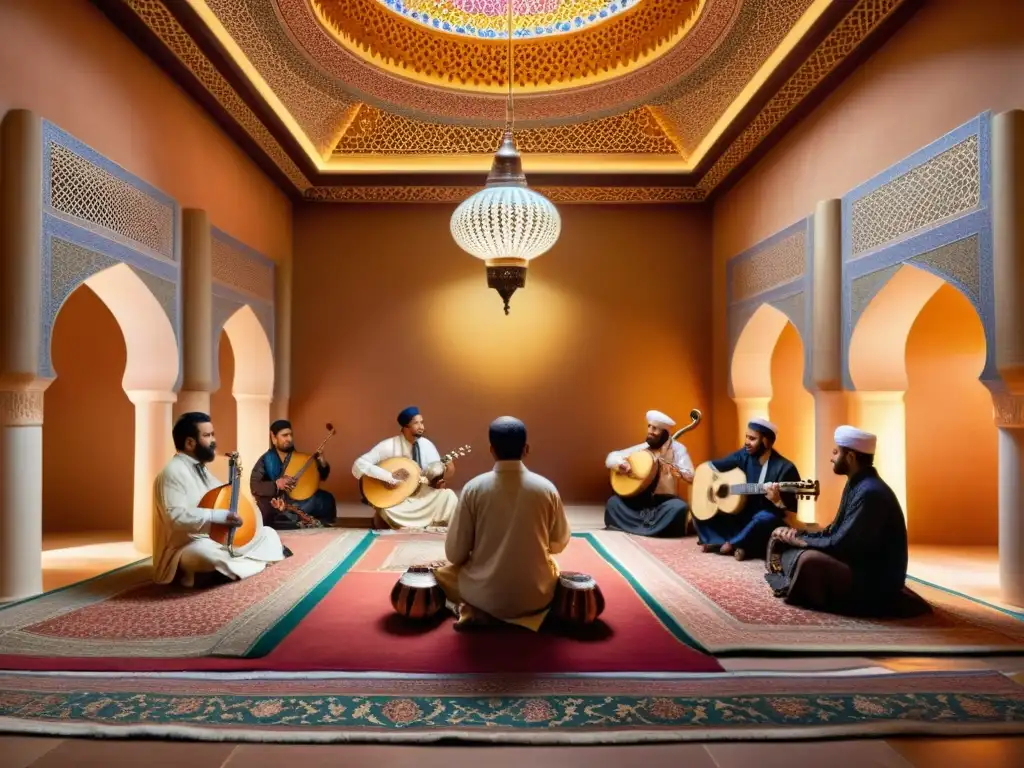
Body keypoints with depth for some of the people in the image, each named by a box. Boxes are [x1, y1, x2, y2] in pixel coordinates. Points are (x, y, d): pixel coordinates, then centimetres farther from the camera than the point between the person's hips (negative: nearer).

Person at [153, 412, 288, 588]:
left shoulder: (201, 468, 16)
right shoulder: (173, 472, -14)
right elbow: (176, 516, -27)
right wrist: (220, 516, -30)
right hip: (189, 548, -10)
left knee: (268, 533, 8)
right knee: (206, 552, -43)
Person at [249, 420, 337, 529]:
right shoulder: (266, 460, -3)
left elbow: (321, 477, 12)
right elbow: (254, 487, -14)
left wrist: (322, 465, -10)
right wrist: (276, 484, -30)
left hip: (299, 502, 2)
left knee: (326, 499, -17)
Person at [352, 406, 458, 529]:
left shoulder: (427, 445, -2)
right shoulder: (389, 446, -16)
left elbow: (437, 471, 4)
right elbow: (359, 465, -22)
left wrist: (441, 479, -21)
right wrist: (390, 477, -29)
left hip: (422, 496, 3)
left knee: (448, 495, -20)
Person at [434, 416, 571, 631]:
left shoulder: (473, 488, -13)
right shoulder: (546, 488, -9)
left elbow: (454, 553, -7)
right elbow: (559, 544, 5)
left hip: (484, 595, -1)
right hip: (536, 595, 2)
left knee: (442, 572, 28)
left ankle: (473, 611, 0)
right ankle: (527, 615, 10)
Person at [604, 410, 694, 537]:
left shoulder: (677, 448, -7)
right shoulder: (642, 448, 4)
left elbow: (691, 477, -16)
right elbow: (611, 457, 5)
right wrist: (620, 464, -18)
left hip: (666, 500, -3)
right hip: (643, 500, 3)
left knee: (680, 507, -35)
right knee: (613, 502, -16)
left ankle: (640, 525, -20)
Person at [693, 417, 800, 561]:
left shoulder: (784, 468, -17)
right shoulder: (744, 456, -2)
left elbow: (793, 508, -18)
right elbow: (712, 465, 4)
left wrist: (777, 500, -39)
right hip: (739, 516, 5)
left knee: (766, 518, -39)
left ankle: (731, 544, -15)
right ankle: (732, 545, -13)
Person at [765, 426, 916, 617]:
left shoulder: (870, 493, -24)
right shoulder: (856, 484, 7)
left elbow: (840, 544, -26)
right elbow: (836, 532, 12)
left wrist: (799, 540, -12)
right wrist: (798, 535, -2)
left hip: (877, 581, -9)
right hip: (859, 564, 9)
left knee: (809, 559, -31)